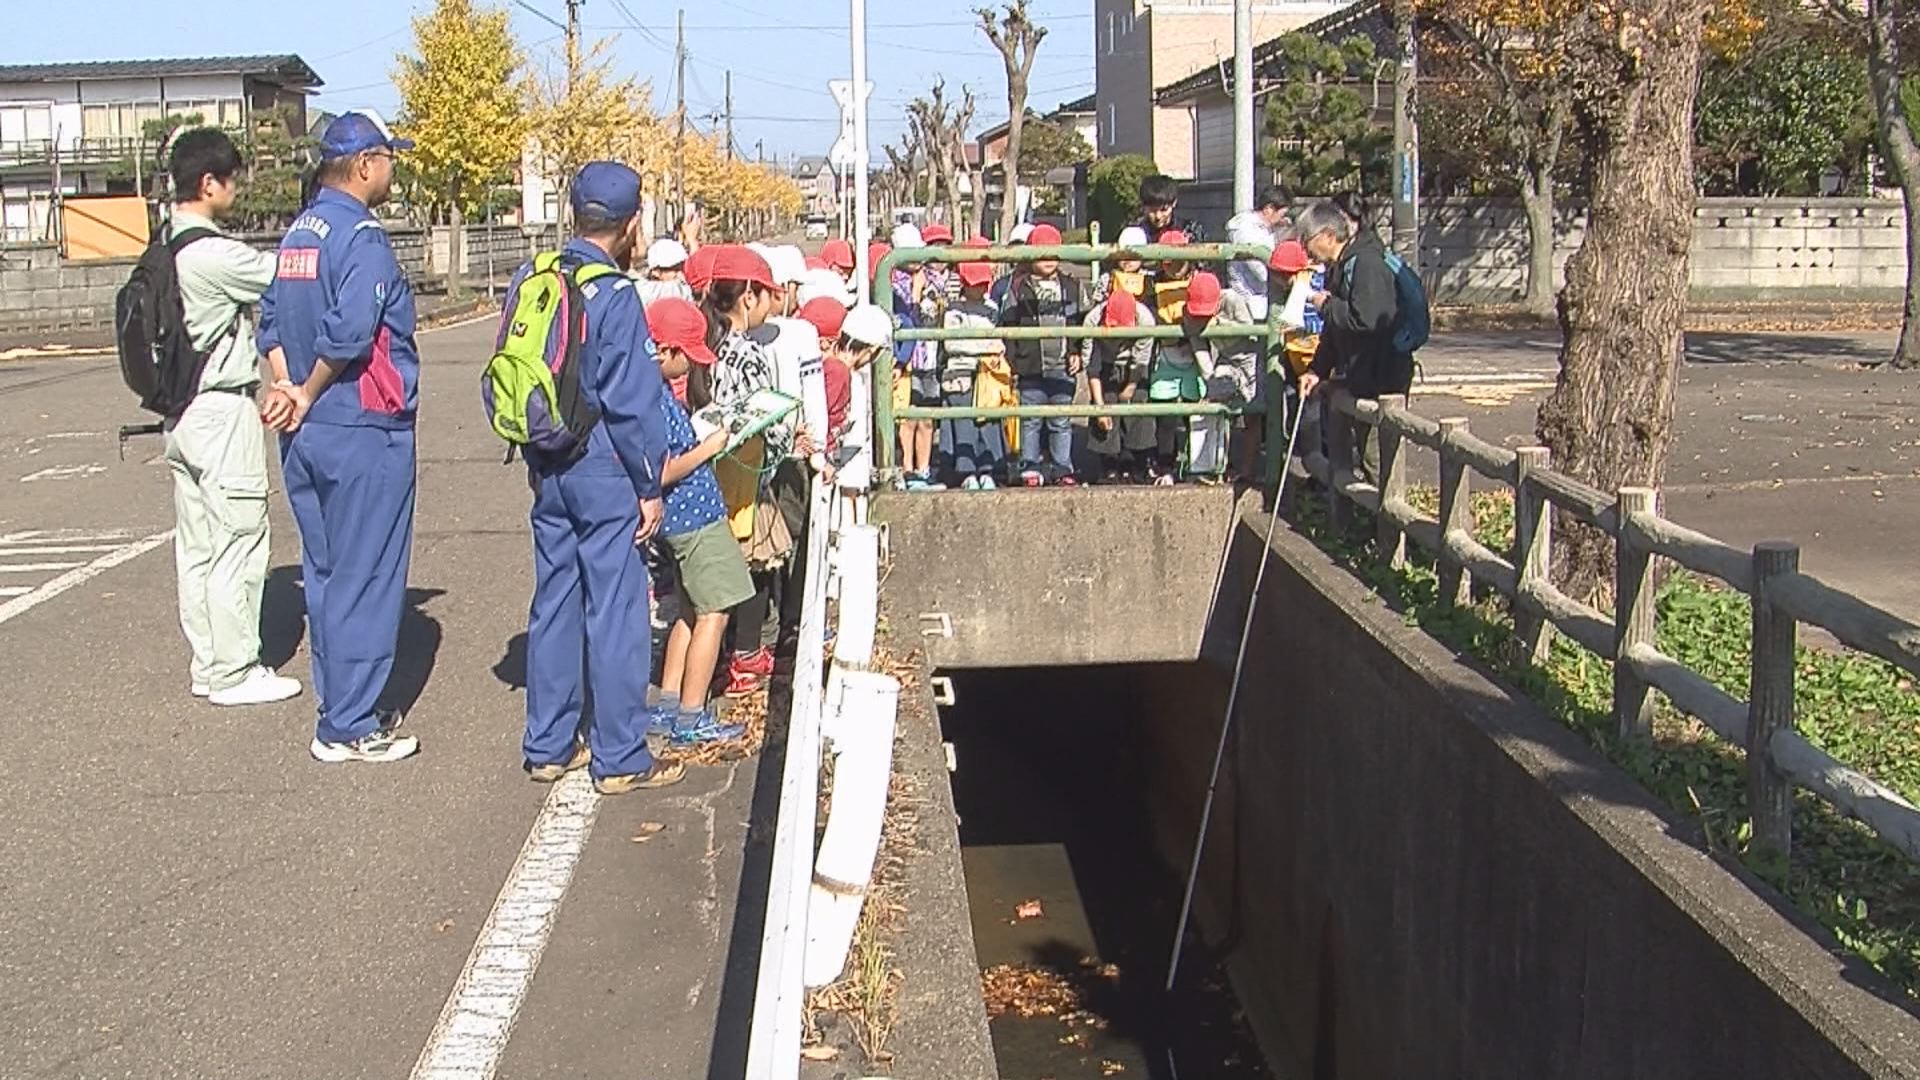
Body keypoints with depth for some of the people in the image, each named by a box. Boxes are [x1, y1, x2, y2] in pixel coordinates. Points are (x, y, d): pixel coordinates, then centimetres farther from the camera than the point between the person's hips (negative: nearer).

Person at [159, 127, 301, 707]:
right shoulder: (214, 254, -19)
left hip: (183, 412, 10)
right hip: (223, 411, -10)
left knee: (197, 541, 13)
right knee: (237, 539, -2)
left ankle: (207, 662, 22)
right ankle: (232, 672, 4)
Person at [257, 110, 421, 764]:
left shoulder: (297, 234, 12)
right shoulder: (362, 236, -15)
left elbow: (271, 322, 12)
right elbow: (349, 333, -25)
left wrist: (288, 387, 0)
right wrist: (311, 394, -11)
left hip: (306, 434, 9)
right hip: (364, 431, -9)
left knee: (325, 574, 15)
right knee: (366, 579, -1)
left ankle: (342, 707, 25)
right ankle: (348, 728, 4)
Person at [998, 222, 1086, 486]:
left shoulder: (1072, 287, 8)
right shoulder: (1019, 288, 2)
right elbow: (1007, 325, 2)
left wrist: (1077, 353, 3)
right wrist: (1012, 360, -3)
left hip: (1063, 367, 1)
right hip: (1030, 367, -1)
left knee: (1061, 422, 7)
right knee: (1031, 420, 3)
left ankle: (1062, 468, 15)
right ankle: (1030, 468, 12)